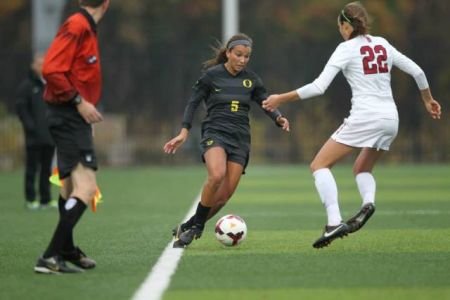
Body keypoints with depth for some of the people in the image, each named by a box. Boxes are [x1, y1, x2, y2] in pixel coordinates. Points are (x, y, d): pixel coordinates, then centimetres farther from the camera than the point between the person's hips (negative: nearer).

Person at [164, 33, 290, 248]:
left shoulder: (251, 79, 7)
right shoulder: (211, 75, -2)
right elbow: (193, 102, 2)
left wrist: (279, 118, -12)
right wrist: (184, 132, -5)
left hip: (240, 138, 4)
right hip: (215, 132, -4)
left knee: (224, 195, -6)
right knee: (216, 175, -33)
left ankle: (189, 228, 13)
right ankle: (196, 226, -17)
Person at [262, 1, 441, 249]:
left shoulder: (347, 48, -3)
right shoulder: (382, 44, 14)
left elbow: (318, 87, -10)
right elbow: (417, 71, 17)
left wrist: (281, 99, -3)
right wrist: (428, 100, 34)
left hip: (364, 117, -7)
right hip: (390, 118, 7)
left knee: (319, 165, -1)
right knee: (362, 169, 27)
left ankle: (334, 222, -18)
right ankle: (368, 202, -6)